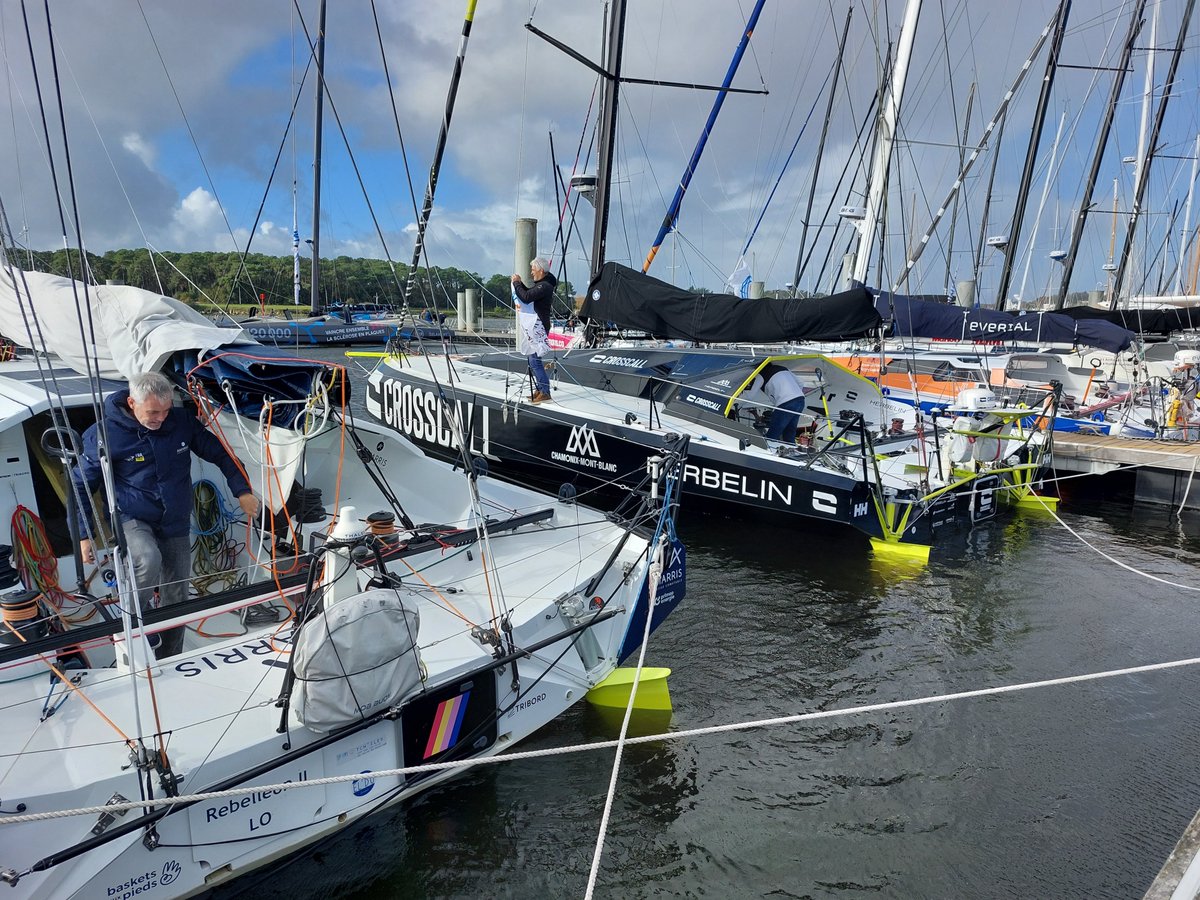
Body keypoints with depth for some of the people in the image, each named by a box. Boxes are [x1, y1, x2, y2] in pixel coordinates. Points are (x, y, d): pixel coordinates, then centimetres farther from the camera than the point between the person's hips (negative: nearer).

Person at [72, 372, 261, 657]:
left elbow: (218, 453, 4)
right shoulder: (106, 433, -15)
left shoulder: (182, 421, -8)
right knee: (148, 560, -36)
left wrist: (242, 491, -6)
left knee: (176, 599, 9)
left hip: (176, 525, 4)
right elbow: (81, 484, -5)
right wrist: (83, 535, -5)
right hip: (132, 520, -4)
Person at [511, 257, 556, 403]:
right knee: (531, 358, 14)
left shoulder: (545, 286, -17)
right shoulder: (540, 284, 16)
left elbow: (526, 297, -24)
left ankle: (545, 392, -7)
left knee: (534, 360, -11)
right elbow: (528, 295, 26)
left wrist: (516, 283, -11)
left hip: (538, 326, -11)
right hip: (532, 326, 11)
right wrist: (520, 283, 12)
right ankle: (539, 389, 21)